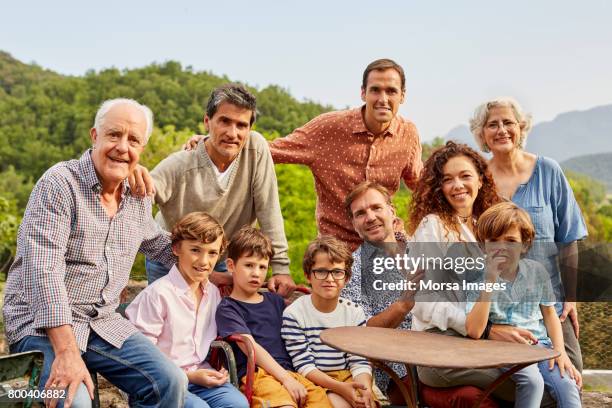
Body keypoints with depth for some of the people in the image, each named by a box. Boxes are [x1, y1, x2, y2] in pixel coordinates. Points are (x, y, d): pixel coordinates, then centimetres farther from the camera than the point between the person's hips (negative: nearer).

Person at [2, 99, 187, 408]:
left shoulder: (138, 197, 7)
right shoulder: (59, 183, -14)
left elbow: (158, 245, 27)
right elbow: (42, 269, -23)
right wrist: (66, 352, -30)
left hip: (103, 323, 6)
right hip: (42, 323, -6)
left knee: (171, 383, -9)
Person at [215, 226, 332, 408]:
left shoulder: (275, 301, 24)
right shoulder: (227, 308, 4)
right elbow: (251, 347, -8)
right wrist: (285, 378, -17)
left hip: (287, 370, 6)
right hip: (254, 374, -5)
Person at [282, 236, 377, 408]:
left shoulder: (354, 312, 5)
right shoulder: (293, 314, -7)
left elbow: (359, 361, 0)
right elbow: (304, 365, -10)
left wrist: (365, 389, -21)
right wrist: (340, 387, -21)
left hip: (349, 378, 3)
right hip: (315, 380, -3)